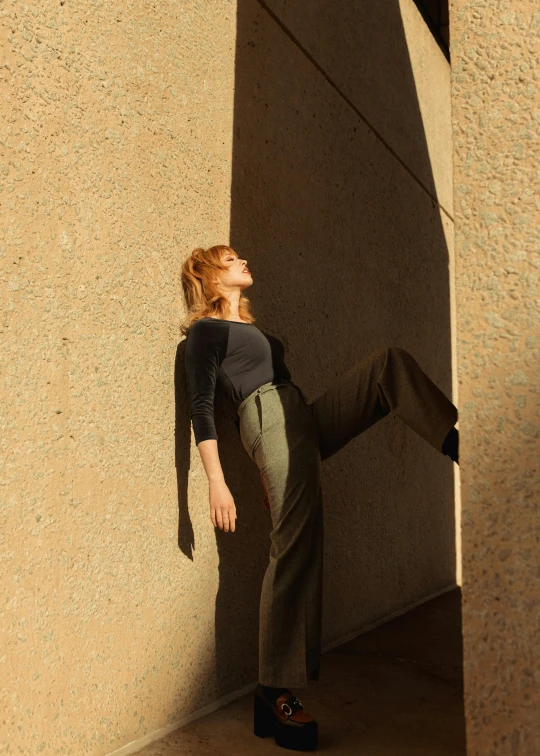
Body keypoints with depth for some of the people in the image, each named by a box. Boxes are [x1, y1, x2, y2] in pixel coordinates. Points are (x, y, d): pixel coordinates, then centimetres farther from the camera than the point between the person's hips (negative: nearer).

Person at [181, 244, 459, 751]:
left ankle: (458, 444, -20)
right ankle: (274, 694, -5)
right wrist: (216, 482, -17)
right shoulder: (205, 330, 3)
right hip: (272, 422, -8)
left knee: (391, 363, -2)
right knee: (295, 547, -15)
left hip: (307, 421, 9)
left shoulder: (251, 328, 29)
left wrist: (267, 474, 26)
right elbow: (201, 407, -7)